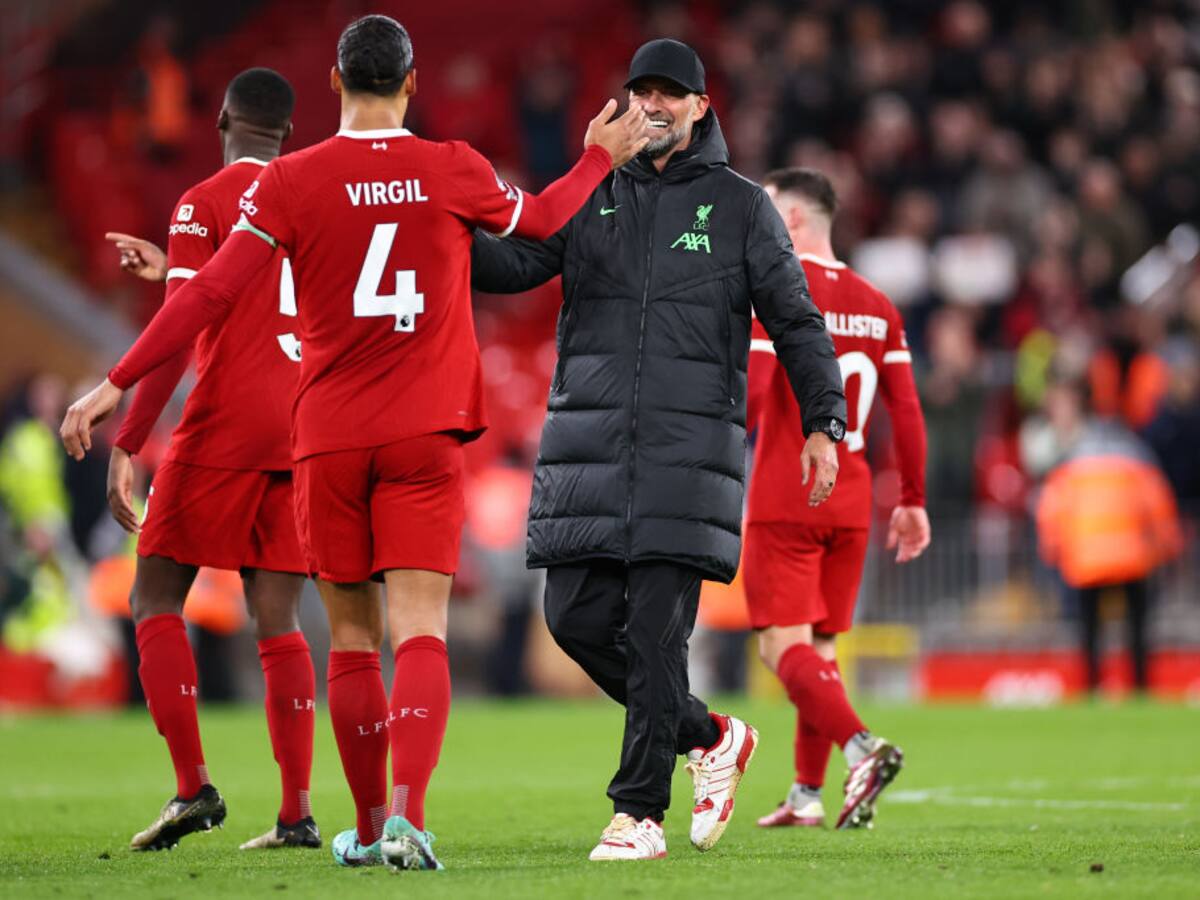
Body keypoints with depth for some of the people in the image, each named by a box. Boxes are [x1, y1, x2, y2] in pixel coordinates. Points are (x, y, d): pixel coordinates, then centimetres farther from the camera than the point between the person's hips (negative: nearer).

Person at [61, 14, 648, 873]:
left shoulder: (290, 182, -3)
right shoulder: (454, 171, 1)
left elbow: (211, 293, -7)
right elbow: (541, 221, 21)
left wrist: (116, 384, -2)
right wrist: (601, 159, 39)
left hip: (329, 439, 0)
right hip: (427, 435, 0)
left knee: (352, 637, 11)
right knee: (420, 631, -7)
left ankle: (370, 827, 18)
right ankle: (407, 812, -26)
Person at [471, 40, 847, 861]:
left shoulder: (740, 206, 6)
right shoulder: (590, 196, 12)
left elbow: (796, 320, 6)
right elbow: (515, 264, 0)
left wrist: (824, 423, -3)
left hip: (689, 446, -3)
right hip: (590, 440, 3)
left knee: (655, 627, -8)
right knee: (578, 616, -1)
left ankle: (639, 814, -3)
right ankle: (708, 738, 19)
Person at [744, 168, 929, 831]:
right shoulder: (876, 305, 10)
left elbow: (750, 397, -17)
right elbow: (907, 411, 8)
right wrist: (913, 501, 13)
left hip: (783, 499, -6)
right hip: (850, 502, 6)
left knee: (784, 645, -6)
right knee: (819, 645, 13)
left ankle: (861, 746, -28)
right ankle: (806, 795, 14)